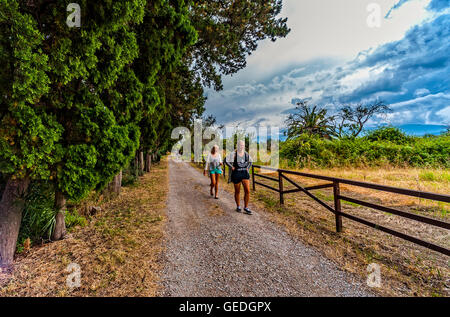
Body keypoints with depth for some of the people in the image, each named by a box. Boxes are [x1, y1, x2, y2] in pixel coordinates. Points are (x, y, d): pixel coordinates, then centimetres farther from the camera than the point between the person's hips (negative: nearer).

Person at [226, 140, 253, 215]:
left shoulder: (246, 154, 4)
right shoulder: (233, 154, -11)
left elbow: (250, 162, 21)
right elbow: (226, 161, -11)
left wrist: (248, 169, 10)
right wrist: (232, 167, -10)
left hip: (245, 174, 4)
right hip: (236, 174, -3)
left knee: (247, 191, -6)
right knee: (237, 191, 10)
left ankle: (246, 207, 9)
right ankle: (238, 206, 30)